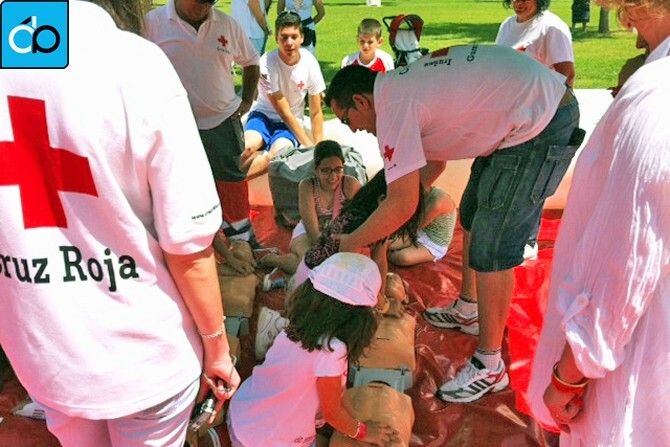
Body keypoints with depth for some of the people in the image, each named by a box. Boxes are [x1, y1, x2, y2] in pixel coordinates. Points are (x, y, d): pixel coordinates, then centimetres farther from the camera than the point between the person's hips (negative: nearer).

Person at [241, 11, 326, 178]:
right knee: (248, 147, -35)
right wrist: (308, 146, -15)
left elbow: (316, 113, -4)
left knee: (279, 153, -31)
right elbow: (284, 112, -15)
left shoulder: (310, 63, -12)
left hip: (292, 122, 2)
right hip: (264, 115, -1)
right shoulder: (267, 64, -20)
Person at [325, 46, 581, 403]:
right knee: (473, 214, 22)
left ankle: (489, 367, 8)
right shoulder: (403, 82, 11)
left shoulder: (394, 106, -18)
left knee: (491, 249, -6)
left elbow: (402, 206, -20)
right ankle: (468, 310, 39)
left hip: (540, 127, -11)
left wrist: (351, 242, -5)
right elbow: (435, 160, 21)